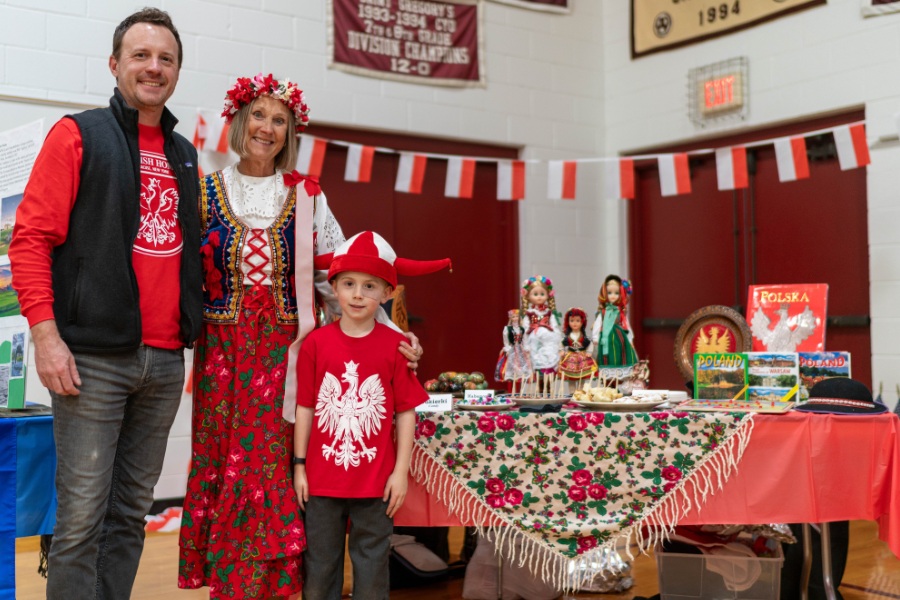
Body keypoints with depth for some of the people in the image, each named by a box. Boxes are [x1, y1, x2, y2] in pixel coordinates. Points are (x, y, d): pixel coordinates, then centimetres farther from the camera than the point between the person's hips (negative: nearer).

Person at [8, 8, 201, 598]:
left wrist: (193, 328, 13)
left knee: (131, 512, 11)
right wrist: (46, 334, -14)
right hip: (95, 358, -5)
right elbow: (31, 238, -5)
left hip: (165, 361, 5)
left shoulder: (184, 155, 17)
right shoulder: (79, 134, 1)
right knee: (82, 515, -3)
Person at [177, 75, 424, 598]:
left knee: (278, 473, -2)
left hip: (287, 356, -1)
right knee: (225, 471, 3)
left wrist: (391, 334, -8)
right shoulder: (207, 194, 7)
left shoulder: (308, 197, 6)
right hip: (224, 355, 1)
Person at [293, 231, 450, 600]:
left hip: (375, 479, -1)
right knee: (320, 565, 14)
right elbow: (305, 408, 3)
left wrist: (401, 471, -3)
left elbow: (406, 412, -2)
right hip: (322, 476, 1)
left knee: (371, 566, 11)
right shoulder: (315, 344, -4)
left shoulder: (395, 346, -6)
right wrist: (299, 465, 4)